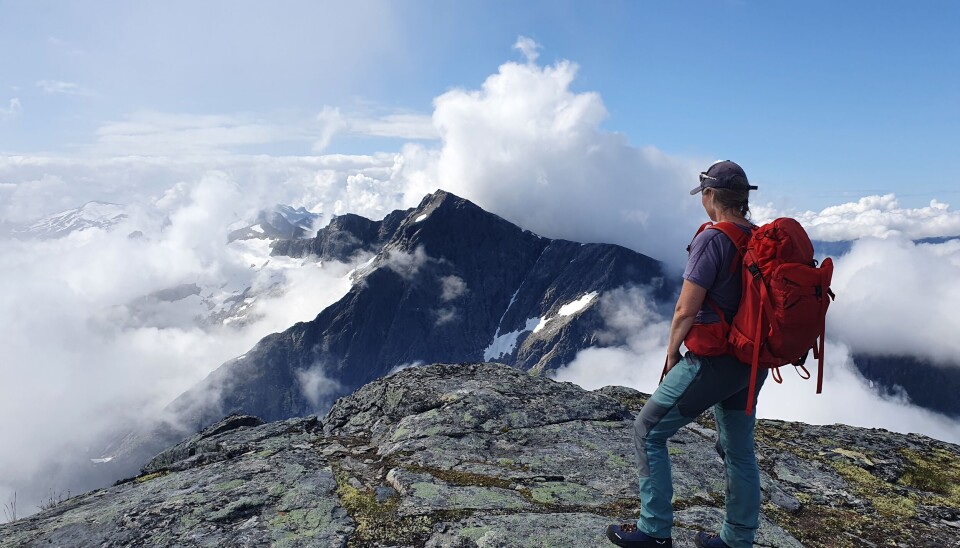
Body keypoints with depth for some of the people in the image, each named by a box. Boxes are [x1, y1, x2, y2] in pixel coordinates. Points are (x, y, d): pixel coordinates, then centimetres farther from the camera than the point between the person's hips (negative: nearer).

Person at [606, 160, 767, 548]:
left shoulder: (712, 240, -18)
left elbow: (686, 311, -18)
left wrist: (671, 354, -3)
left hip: (711, 362, -8)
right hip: (752, 363, 8)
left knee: (648, 431, 5)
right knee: (738, 450, 18)